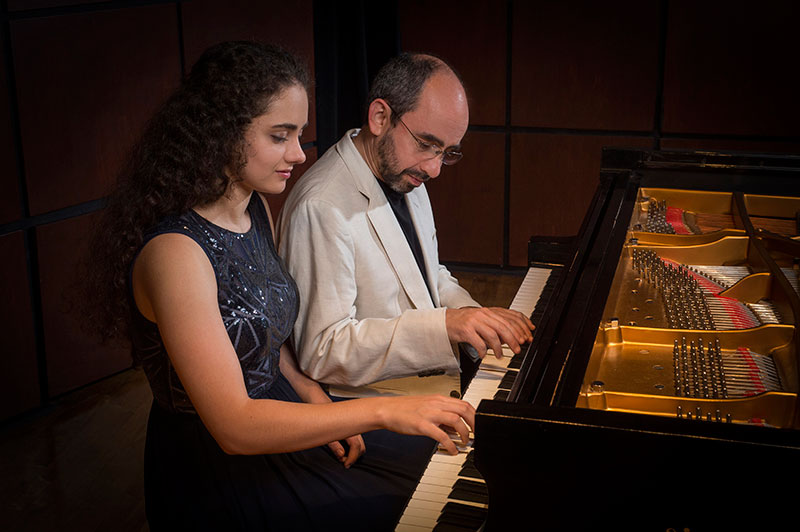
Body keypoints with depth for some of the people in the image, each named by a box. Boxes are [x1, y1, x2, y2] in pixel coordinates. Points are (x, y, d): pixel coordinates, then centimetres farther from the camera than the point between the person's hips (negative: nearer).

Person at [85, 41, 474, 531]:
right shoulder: (176, 252, -28)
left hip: (274, 409, 8)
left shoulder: (255, 209, 1)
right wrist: (381, 412, -32)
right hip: (216, 469, -8)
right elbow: (234, 426, -30)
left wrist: (313, 397, -4)